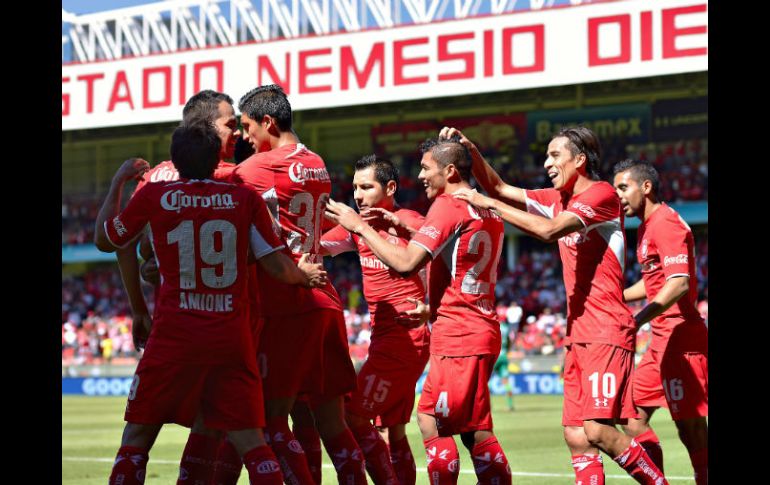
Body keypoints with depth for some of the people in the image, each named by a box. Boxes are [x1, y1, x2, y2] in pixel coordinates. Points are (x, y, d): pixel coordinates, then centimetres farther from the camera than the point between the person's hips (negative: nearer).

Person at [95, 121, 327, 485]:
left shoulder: (153, 196, -1)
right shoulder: (246, 199, 1)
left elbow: (104, 240, 15)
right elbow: (278, 267, 2)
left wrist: (117, 182, 27)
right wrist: (306, 275, 24)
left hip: (174, 336, -1)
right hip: (231, 338, 1)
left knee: (137, 435, 10)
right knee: (250, 440, 3)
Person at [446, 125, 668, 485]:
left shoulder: (602, 193, -8)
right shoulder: (559, 199, 17)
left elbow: (549, 230, -20)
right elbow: (499, 188, 22)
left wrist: (490, 205, -15)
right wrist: (470, 150, 8)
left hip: (607, 332, -8)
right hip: (578, 334, 8)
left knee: (597, 431, -19)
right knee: (576, 436, 0)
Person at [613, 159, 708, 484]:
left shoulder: (666, 223, -13)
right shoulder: (648, 226, 17)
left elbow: (679, 284, -24)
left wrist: (636, 321, -29)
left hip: (680, 338, -10)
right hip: (663, 339, 10)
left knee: (691, 428, -9)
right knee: (632, 416, 11)